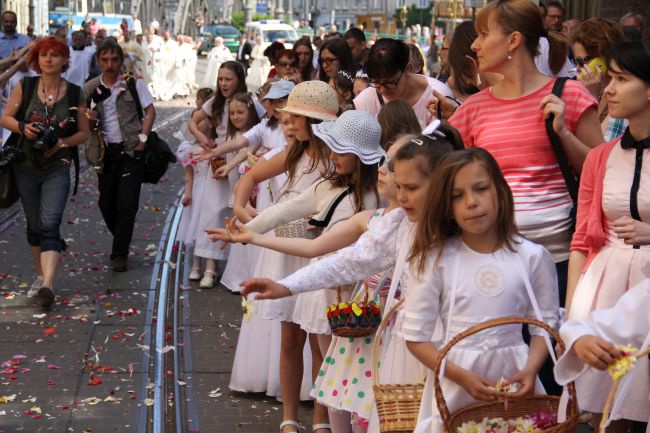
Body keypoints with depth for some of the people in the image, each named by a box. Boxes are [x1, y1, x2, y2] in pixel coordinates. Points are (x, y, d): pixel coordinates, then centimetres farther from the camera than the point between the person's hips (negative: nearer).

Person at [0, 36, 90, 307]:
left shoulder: (75, 94, -1)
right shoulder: (24, 87, 1)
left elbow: (84, 133, 4)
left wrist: (63, 142, -14)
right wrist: (23, 127, -15)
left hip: (57, 168, -2)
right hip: (25, 166, 2)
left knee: (49, 226, -15)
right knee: (34, 225, 14)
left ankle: (48, 285, -26)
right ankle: (40, 276, 31)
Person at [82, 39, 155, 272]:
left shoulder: (134, 84, -1)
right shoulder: (90, 88, 6)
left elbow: (150, 111, 0)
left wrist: (143, 137, -10)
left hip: (131, 150, -3)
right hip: (105, 152, 3)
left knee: (127, 204, -7)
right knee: (106, 203, 8)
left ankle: (119, 255, -1)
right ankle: (122, 243, 32)